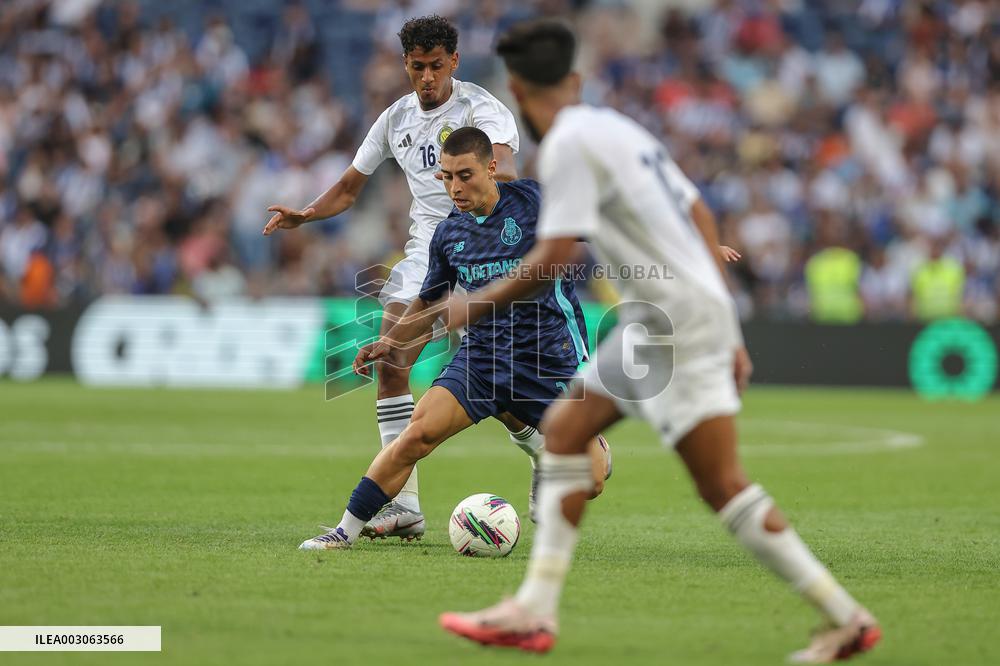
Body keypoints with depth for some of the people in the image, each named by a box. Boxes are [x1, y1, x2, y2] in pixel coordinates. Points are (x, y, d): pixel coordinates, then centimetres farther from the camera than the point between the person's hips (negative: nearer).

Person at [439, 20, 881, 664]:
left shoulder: (569, 143, -11)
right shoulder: (616, 127, 17)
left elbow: (550, 261, -17)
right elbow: (701, 217, 18)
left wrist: (475, 305, -1)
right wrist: (728, 333, 20)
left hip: (676, 315, -10)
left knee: (723, 485, -9)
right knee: (565, 430, 12)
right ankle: (535, 611, 11)